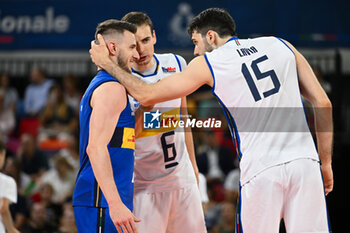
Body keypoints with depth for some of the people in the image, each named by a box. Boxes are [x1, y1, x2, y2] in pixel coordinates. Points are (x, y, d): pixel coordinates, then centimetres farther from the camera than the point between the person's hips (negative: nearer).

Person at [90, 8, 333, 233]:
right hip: (304, 160, 3)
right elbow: (323, 103, 13)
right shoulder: (281, 46, 16)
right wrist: (326, 162, 18)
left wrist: (108, 64, 24)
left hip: (261, 170, -3)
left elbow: (147, 95, 11)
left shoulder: (207, 64, 7)